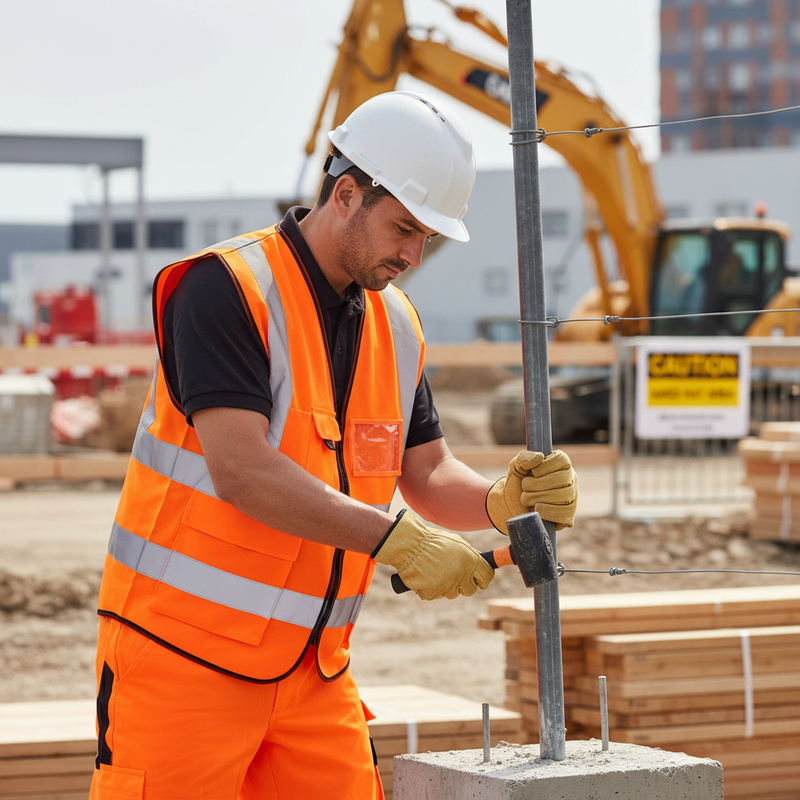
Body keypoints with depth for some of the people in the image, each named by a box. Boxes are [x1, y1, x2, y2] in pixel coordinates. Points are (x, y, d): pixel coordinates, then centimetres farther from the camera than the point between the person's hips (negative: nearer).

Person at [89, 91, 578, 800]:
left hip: (314, 666, 7)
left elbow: (428, 475, 13)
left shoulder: (396, 323, 11)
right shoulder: (225, 288, -14)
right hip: (184, 655, -7)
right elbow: (241, 471, -24)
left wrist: (501, 500, -9)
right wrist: (394, 538, -27)